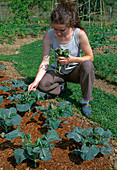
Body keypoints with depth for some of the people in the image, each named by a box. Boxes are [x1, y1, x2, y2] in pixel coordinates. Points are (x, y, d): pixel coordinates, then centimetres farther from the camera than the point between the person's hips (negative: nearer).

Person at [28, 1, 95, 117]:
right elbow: (45, 62, -19)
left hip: (74, 70, -1)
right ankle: (61, 85, 9)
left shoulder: (79, 34, -23)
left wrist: (71, 59, -31)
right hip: (58, 70, 2)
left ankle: (85, 101, -15)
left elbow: (90, 57, -14)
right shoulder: (48, 36, -19)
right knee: (42, 84, -27)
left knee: (87, 65, -35)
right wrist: (36, 81, -31)